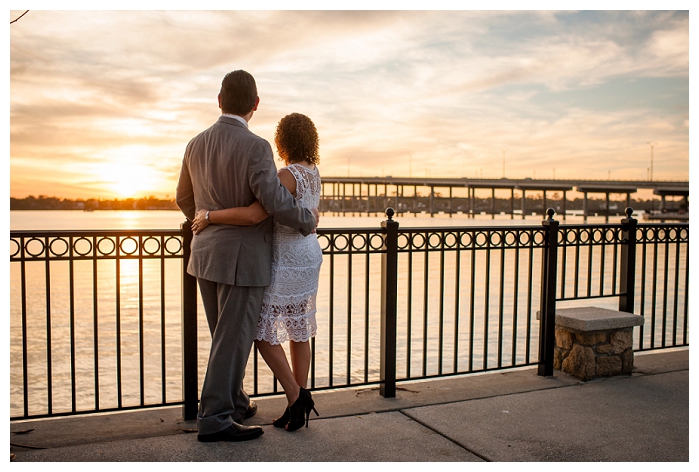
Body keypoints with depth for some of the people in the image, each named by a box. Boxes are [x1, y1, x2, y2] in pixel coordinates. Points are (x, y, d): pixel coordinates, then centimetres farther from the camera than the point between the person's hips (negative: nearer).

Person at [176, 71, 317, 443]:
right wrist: (307, 221, -6)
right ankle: (214, 419, 7)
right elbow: (276, 202, -25)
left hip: (206, 254, 8)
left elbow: (185, 199, 17)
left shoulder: (196, 145, 6)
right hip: (242, 259, -8)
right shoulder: (255, 147, -18)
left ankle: (234, 403, 32)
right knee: (233, 340, 1)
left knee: (228, 337, 19)